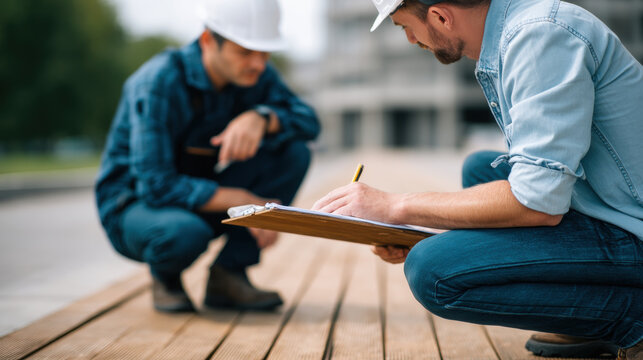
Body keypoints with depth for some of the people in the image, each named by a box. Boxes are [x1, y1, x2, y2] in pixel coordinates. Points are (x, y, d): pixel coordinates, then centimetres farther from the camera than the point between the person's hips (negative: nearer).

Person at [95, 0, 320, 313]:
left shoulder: (254, 73, -8)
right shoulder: (159, 81, -27)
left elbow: (308, 122, -11)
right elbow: (155, 185, -30)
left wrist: (261, 117, -33)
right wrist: (244, 202, -31)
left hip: (200, 196, 6)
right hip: (134, 205, -6)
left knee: (294, 153, -15)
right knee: (185, 233, -41)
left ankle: (228, 274, -10)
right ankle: (164, 274, -2)